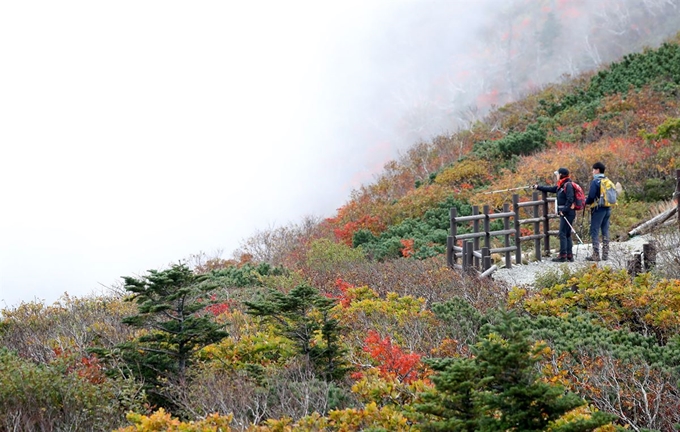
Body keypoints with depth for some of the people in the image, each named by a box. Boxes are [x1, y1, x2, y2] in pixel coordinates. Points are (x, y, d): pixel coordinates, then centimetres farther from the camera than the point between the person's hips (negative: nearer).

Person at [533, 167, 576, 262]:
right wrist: (538, 187, 30)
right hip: (564, 212, 10)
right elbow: (550, 189, 27)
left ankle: (563, 255, -7)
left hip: (568, 213, -10)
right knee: (567, 234, 10)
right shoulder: (561, 185, 15)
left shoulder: (568, 185, -14)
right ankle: (569, 255, 12)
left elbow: (570, 199, -21)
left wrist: (564, 211, -22)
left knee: (562, 234, -8)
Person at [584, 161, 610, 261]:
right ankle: (605, 254, 13)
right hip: (608, 209, 7)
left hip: (598, 209, -7)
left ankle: (596, 255, -7)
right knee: (605, 231, 12)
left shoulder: (595, 182, -12)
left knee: (595, 231, -3)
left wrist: (586, 202, 4)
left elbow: (591, 196, -18)